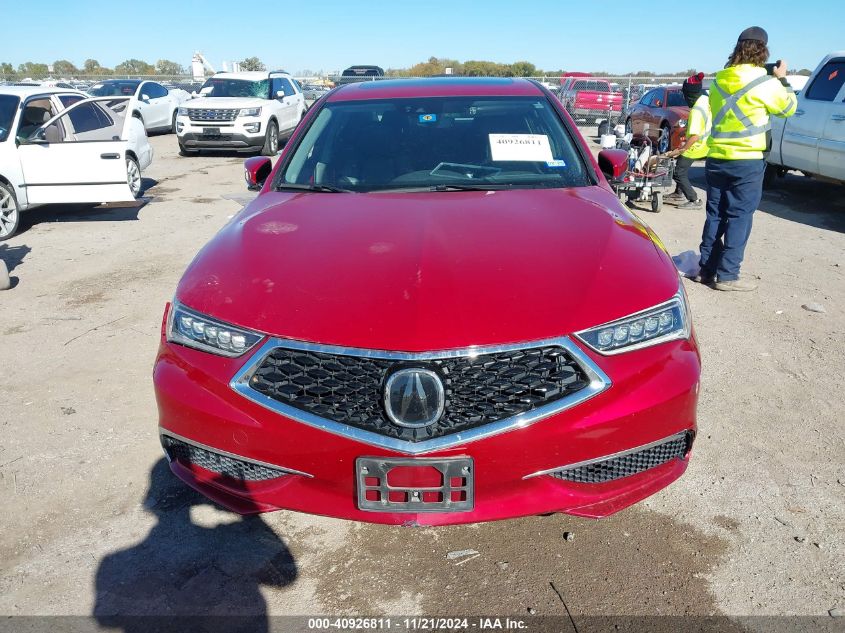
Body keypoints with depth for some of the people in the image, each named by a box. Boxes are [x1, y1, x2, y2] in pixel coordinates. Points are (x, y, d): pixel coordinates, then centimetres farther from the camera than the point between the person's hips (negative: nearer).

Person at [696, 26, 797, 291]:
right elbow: (789, 108, 5)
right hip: (747, 161, -5)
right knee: (739, 217, 0)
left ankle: (706, 269, 13)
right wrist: (782, 79, 18)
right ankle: (726, 275, 0)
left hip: (716, 158, 5)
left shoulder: (718, 81, 7)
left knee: (715, 215, 11)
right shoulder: (765, 82, -8)